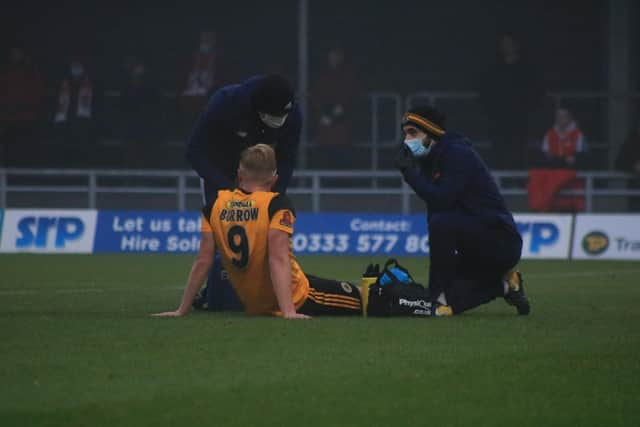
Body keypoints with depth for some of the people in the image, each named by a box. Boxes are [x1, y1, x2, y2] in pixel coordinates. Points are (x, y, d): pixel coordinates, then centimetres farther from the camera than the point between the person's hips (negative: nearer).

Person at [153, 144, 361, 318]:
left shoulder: (215, 205, -3)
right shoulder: (277, 205, -15)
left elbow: (202, 262, -3)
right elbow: (279, 260, -24)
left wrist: (182, 310, 2)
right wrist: (289, 312, -29)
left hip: (252, 306, 6)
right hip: (297, 300, -6)